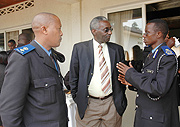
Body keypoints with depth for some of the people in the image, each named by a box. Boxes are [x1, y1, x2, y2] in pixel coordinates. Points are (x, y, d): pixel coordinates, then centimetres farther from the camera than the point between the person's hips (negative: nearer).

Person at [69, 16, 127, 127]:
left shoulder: (117, 49, 4)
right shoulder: (79, 48, -2)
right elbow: (73, 76, 3)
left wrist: (121, 99, 9)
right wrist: (77, 98, 3)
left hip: (112, 105, 2)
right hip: (87, 105, -1)